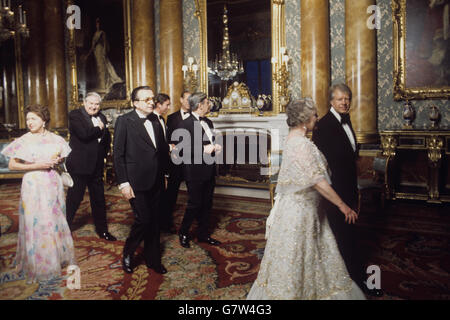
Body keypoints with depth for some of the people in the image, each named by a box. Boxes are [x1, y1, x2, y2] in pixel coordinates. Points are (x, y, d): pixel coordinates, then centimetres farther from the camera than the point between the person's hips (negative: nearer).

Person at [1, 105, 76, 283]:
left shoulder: (55, 139, 3)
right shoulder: (24, 140, -6)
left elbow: (62, 157, 19)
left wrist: (57, 162, -4)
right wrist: (36, 165, -14)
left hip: (52, 183, 3)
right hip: (33, 185, -3)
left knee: (55, 220, 13)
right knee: (35, 223, 2)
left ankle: (58, 256, 32)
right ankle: (38, 265, 17)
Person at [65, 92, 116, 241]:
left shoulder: (101, 117, 12)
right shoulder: (75, 115, -7)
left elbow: (107, 138, 14)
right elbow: (84, 134, -22)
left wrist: (103, 154, 1)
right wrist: (99, 129, -7)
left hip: (97, 166, 6)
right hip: (79, 165, -6)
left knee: (99, 199, 14)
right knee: (74, 198, 2)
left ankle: (102, 230, 26)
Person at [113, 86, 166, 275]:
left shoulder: (155, 121, 11)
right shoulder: (124, 121, -6)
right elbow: (118, 154, -9)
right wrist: (123, 183, -13)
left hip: (155, 181, 6)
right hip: (137, 182, -6)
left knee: (154, 221, 12)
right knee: (143, 219, -5)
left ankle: (153, 260, 27)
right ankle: (127, 255, 21)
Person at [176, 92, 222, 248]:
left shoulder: (208, 122, 12)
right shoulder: (185, 124, -14)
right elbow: (181, 150, -20)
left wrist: (216, 147, 2)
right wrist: (203, 149, -23)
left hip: (209, 171, 8)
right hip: (195, 172, -8)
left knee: (207, 204, 15)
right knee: (194, 204, 3)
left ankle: (203, 234, 29)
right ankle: (183, 233, 24)